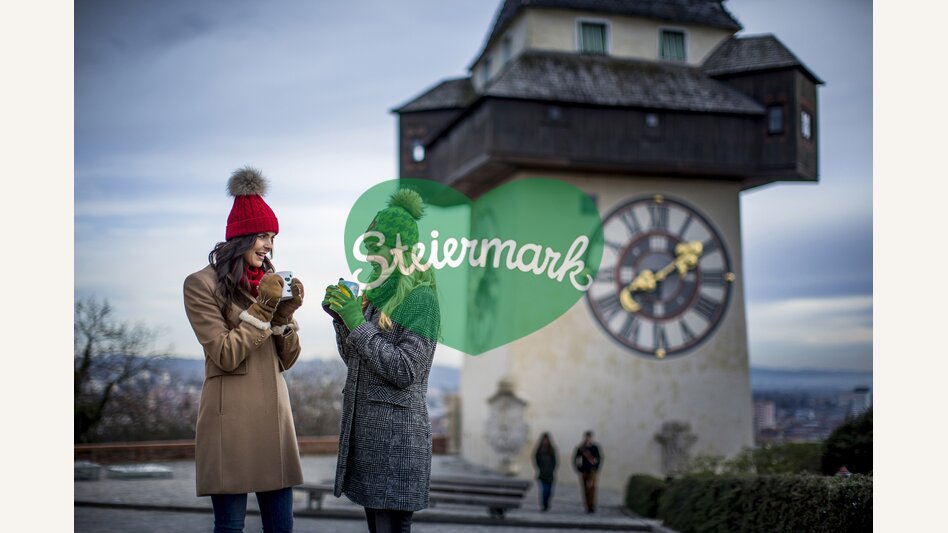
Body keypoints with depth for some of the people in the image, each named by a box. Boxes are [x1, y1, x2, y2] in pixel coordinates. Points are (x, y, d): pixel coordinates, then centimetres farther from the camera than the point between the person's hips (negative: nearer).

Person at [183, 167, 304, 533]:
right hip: (230, 420, -6)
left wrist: (286, 312, -4)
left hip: (274, 416, 6)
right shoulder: (202, 284, -5)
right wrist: (262, 307, -13)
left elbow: (286, 360, 11)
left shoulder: (269, 282, 14)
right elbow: (225, 356, -12)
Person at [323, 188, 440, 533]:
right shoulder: (376, 293, 12)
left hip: (396, 432, -8)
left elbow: (404, 371, -18)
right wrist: (340, 317, 2)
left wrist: (358, 324, -18)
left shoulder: (420, 300, -10)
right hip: (363, 427, 8)